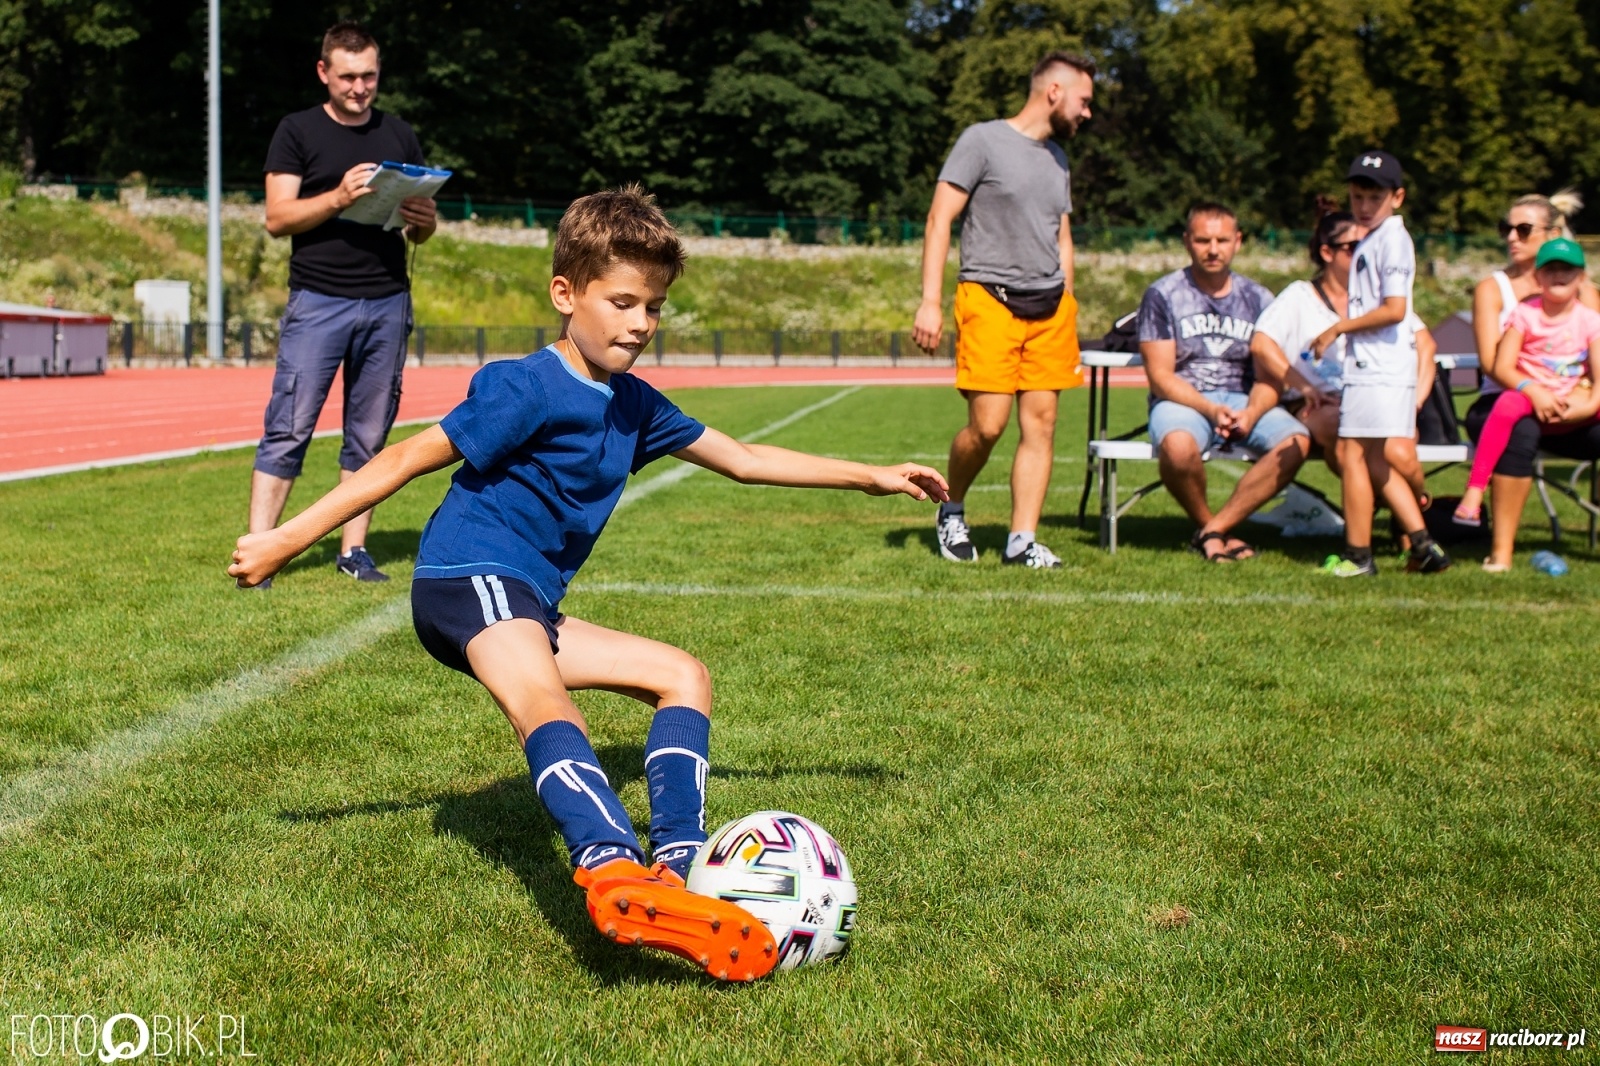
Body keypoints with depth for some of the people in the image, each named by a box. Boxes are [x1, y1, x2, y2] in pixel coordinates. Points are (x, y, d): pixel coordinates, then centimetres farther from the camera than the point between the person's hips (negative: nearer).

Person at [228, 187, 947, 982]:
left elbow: (743, 459, 22)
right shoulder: (525, 390, -11)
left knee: (683, 676, 10)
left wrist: (872, 477, 24)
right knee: (544, 702, -37)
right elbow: (407, 459, -12)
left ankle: (675, 871, -5)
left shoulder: (633, 406, 13)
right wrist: (286, 539, -12)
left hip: (530, 606, 10)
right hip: (468, 580, -10)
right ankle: (613, 870, -64)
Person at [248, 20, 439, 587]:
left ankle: (353, 550, 12)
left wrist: (424, 220, -6)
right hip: (318, 301, -3)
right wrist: (337, 198, -19)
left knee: (370, 436, 6)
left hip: (388, 302, 4)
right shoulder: (298, 132, 5)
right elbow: (277, 218, -3)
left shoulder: (400, 136, 15)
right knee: (288, 429, -7)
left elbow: (419, 230, 18)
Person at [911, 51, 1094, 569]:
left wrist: (1066, 313, 18)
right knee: (987, 424, -12)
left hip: (1049, 306, 6)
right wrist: (930, 302, -14)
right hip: (990, 301, -6)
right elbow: (939, 219, -7)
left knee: (1041, 421, -2)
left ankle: (1022, 541, 1)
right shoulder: (982, 140, -2)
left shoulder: (1058, 158, 19)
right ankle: (951, 511, 14)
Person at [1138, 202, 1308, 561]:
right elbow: (1160, 376, -6)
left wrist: (1250, 413, -19)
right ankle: (1205, 523, -7)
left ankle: (1214, 530, -20)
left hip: (1244, 400, 3)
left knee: (1295, 441, -26)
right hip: (1181, 400, -3)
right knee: (1178, 447, -38)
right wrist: (1211, 410, -20)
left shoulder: (1257, 299, 9)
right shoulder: (1163, 295, 0)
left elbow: (1270, 377, 3)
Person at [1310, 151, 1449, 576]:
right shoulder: (1370, 241, 18)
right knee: (1377, 462, 11)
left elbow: (1394, 309, -19)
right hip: (1370, 365, 10)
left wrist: (1338, 328, -12)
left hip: (1380, 367, -10)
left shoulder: (1392, 239, -11)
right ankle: (1422, 546, 11)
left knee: (1351, 454, -5)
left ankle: (1358, 556, 0)